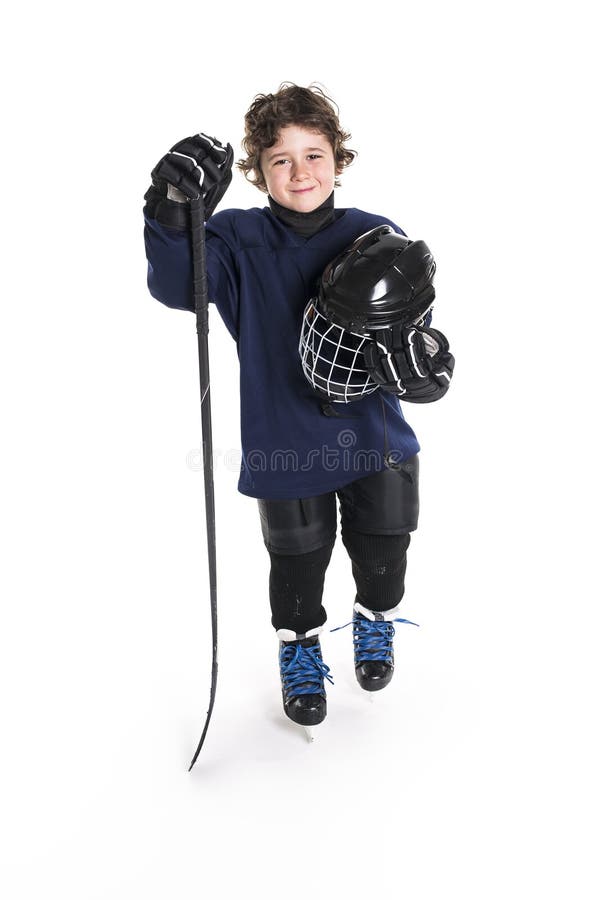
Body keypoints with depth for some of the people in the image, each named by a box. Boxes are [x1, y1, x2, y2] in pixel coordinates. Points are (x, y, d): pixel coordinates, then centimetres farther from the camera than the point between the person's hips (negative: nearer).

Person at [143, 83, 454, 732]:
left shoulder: (379, 239, -3)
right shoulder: (239, 242, -7)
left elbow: (411, 323, 3)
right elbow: (175, 286, -23)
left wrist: (418, 360, -20)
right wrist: (173, 217, -41)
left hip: (375, 435, 2)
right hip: (287, 443, -1)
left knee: (382, 547, 16)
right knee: (297, 563, 12)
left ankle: (375, 619, 49)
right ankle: (299, 644, 41)